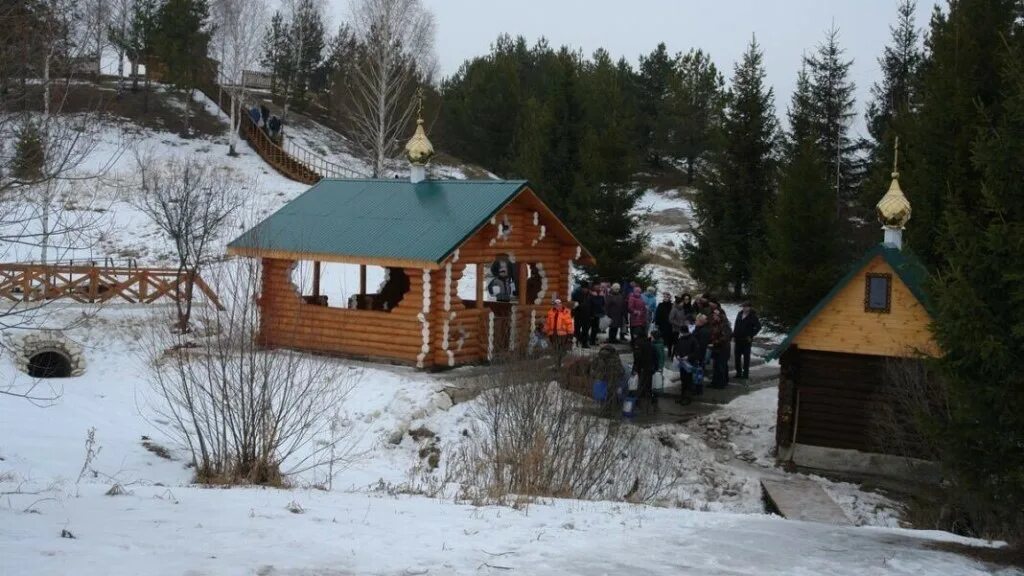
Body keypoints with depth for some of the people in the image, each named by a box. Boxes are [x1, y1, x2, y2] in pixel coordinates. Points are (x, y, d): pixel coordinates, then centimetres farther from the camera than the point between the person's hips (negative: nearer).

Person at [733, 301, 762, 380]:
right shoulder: (740, 314, 8)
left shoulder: (752, 316, -8)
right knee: (737, 356, 8)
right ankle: (738, 373, 17)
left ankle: (745, 374, 8)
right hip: (738, 339, 6)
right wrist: (734, 335, 8)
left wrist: (751, 335, -11)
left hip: (746, 340, -6)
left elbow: (758, 326, -8)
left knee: (746, 356, 2)